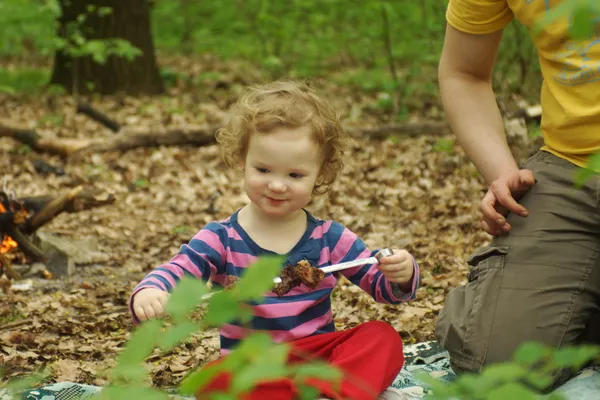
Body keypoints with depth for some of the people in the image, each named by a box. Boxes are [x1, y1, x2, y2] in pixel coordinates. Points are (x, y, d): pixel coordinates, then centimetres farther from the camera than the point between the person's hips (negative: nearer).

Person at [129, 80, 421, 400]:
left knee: (383, 338, -22)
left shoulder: (330, 238, 4)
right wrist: (150, 291, -39)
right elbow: (178, 271, -15)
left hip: (322, 357, 2)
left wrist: (401, 275, -19)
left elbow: (383, 285, 6)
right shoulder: (220, 239, -1)